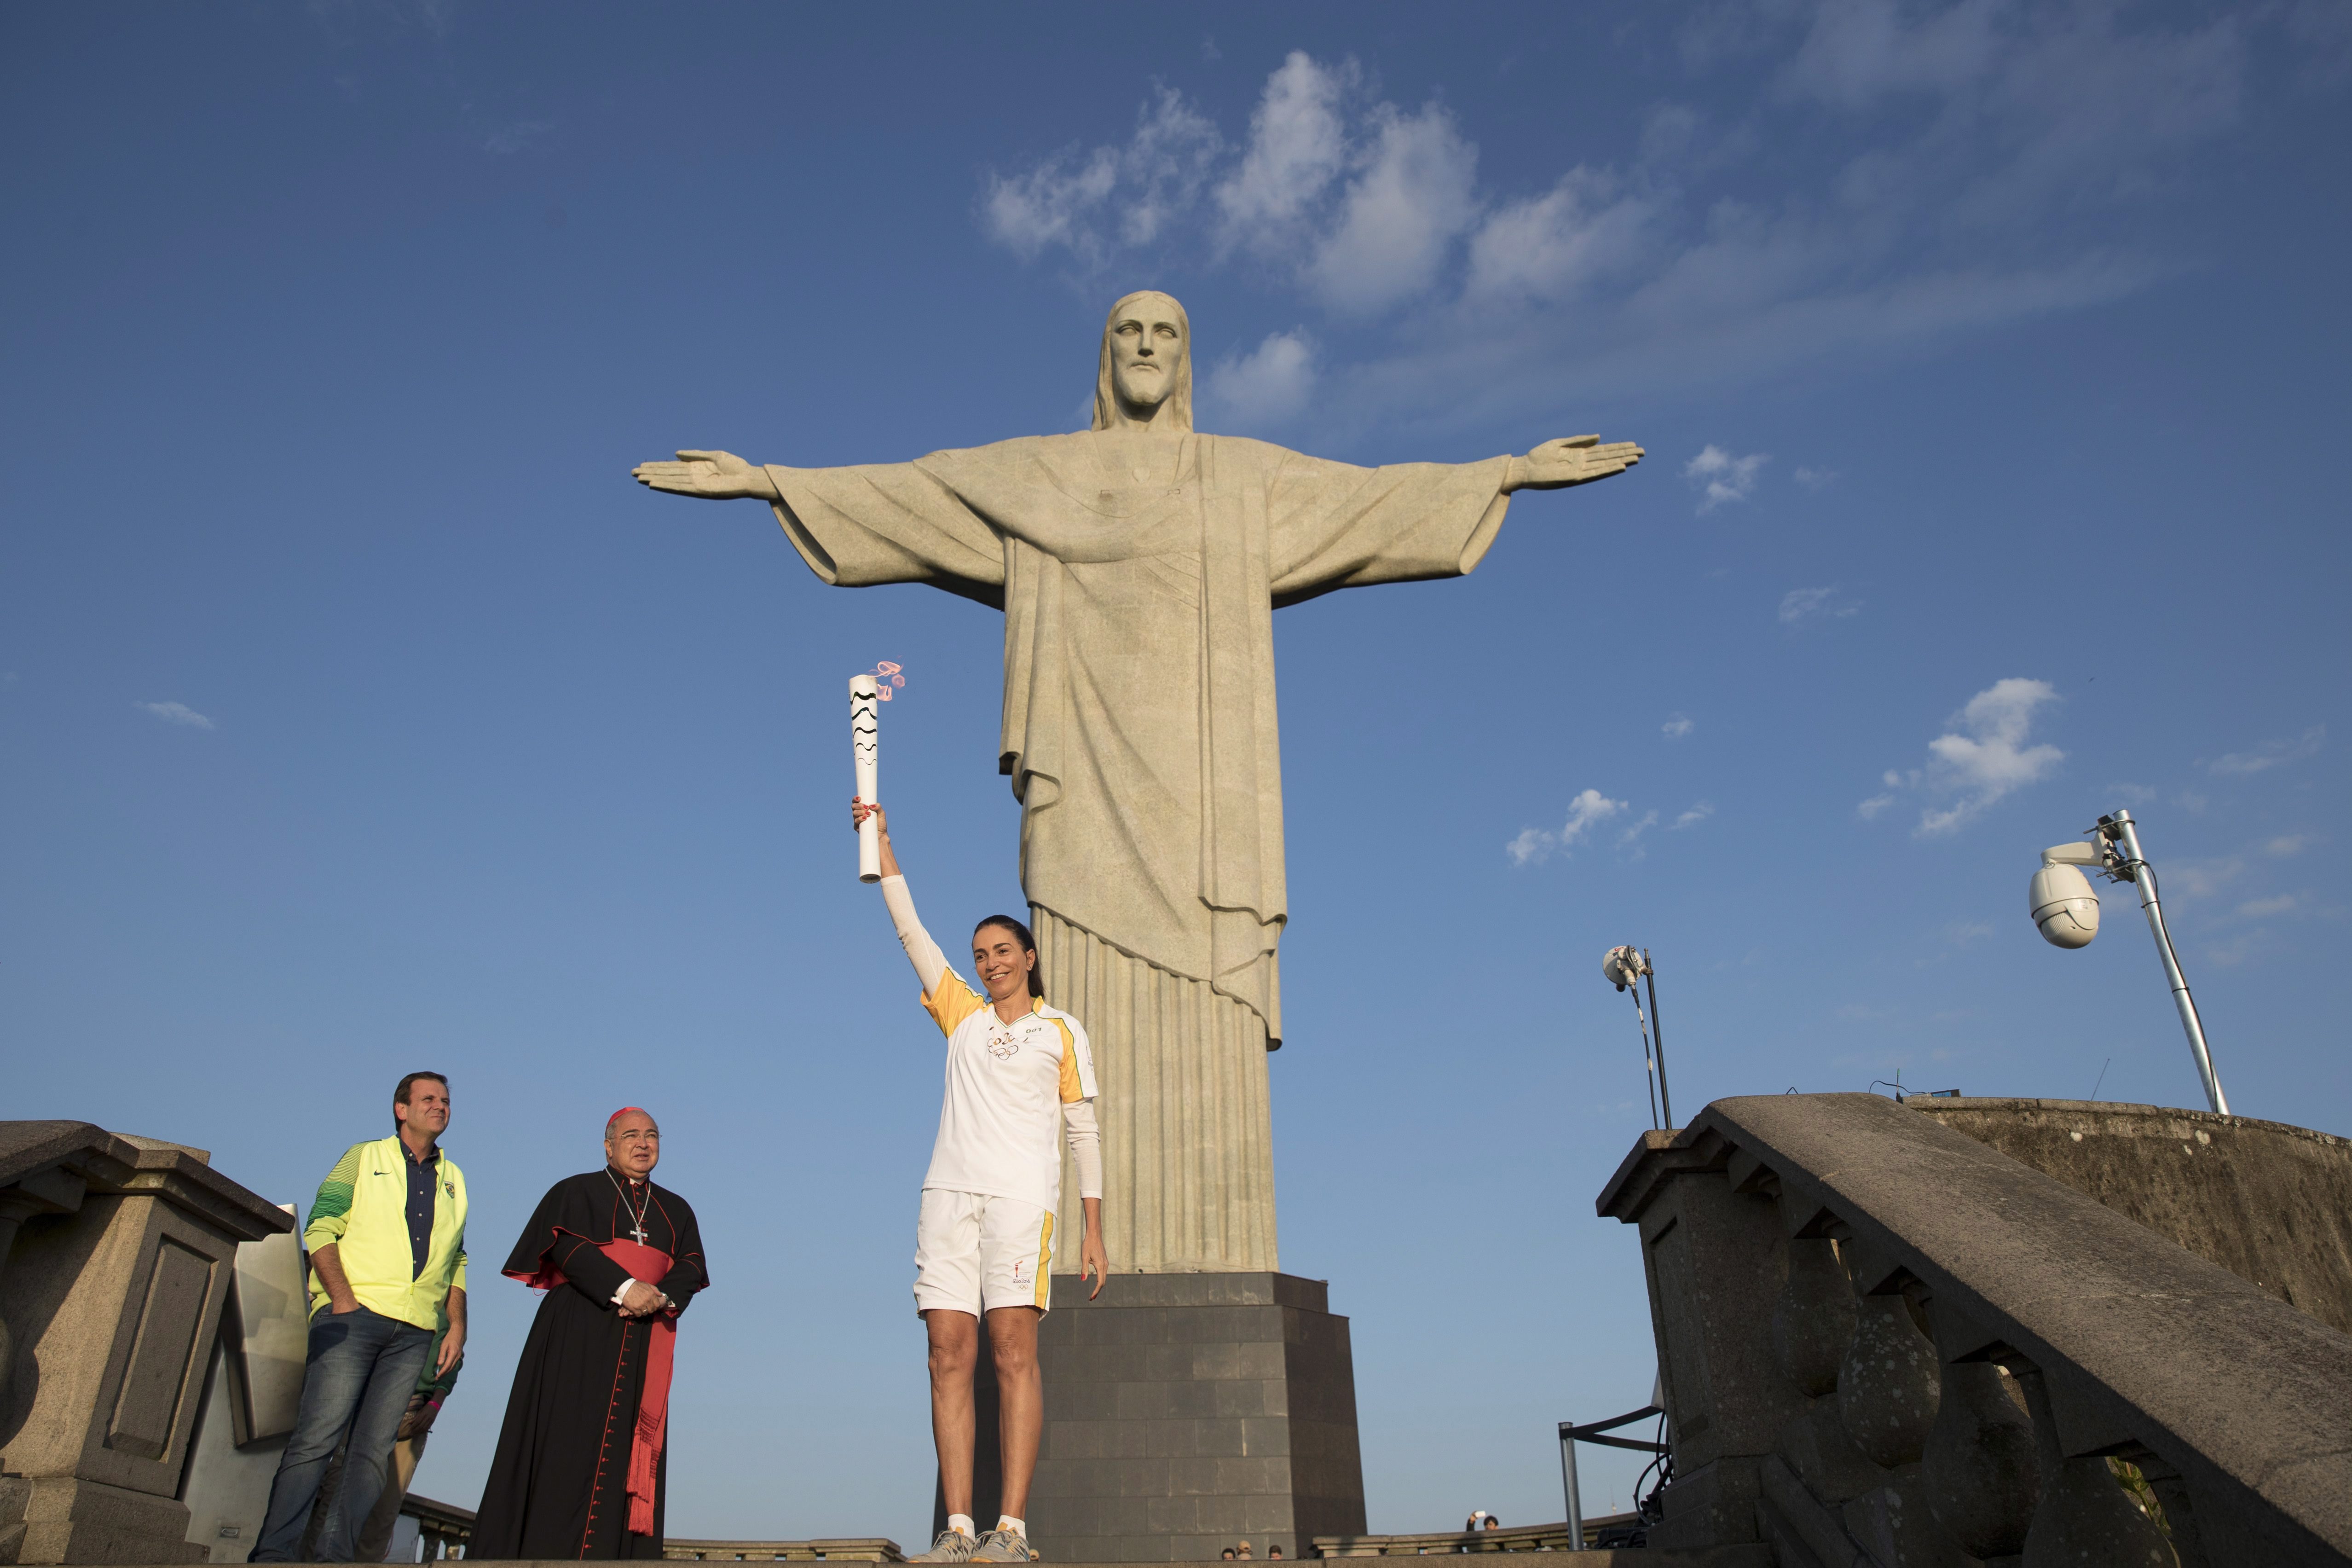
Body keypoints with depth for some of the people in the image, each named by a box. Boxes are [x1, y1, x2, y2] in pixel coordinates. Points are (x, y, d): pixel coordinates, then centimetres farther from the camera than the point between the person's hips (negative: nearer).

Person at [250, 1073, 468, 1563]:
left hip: (416, 1333, 3)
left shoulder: (453, 1180, 21)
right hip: (354, 1315, -3)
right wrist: (343, 1300, -11)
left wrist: (457, 1323, 7)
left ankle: (334, 1555, -1)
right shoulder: (364, 1158, 11)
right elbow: (320, 1229, 1)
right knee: (318, 1435, -12)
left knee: (373, 1449, -2)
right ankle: (274, 1552, -9)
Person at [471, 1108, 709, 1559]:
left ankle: (617, 1552, -6)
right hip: (580, 1336, -3)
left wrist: (661, 1297, -15)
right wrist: (625, 1288, -22)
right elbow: (567, 1244, -9)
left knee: (628, 1449, -3)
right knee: (567, 1446, -11)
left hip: (642, 1346, 4)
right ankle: (545, 1548, -11)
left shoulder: (676, 1210, 20)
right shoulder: (576, 1192, 9)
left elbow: (691, 1268, 7)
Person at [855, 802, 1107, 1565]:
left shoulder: (1062, 1031, 11)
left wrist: (1094, 1230, 1)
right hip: (949, 1191, 3)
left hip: (1021, 1195, -3)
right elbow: (909, 929, 17)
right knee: (949, 1354, -4)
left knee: (1014, 1352, -11)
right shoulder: (962, 1014, 19)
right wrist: (881, 840, 14)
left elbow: (1085, 1132, 8)